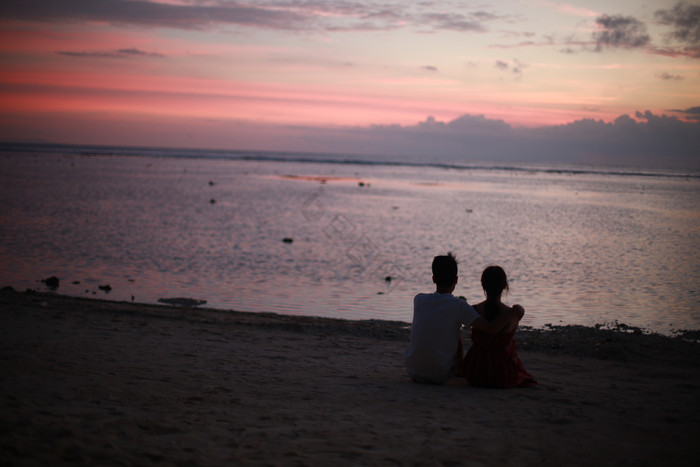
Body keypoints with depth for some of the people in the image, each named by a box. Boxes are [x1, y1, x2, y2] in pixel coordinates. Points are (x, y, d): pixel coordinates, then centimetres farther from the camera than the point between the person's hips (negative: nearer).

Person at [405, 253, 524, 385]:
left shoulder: (419, 300, -4)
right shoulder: (458, 306, -15)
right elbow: (491, 328, -19)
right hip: (440, 376, -3)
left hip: (413, 372, 3)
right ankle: (460, 369, 45)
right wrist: (515, 312, -5)